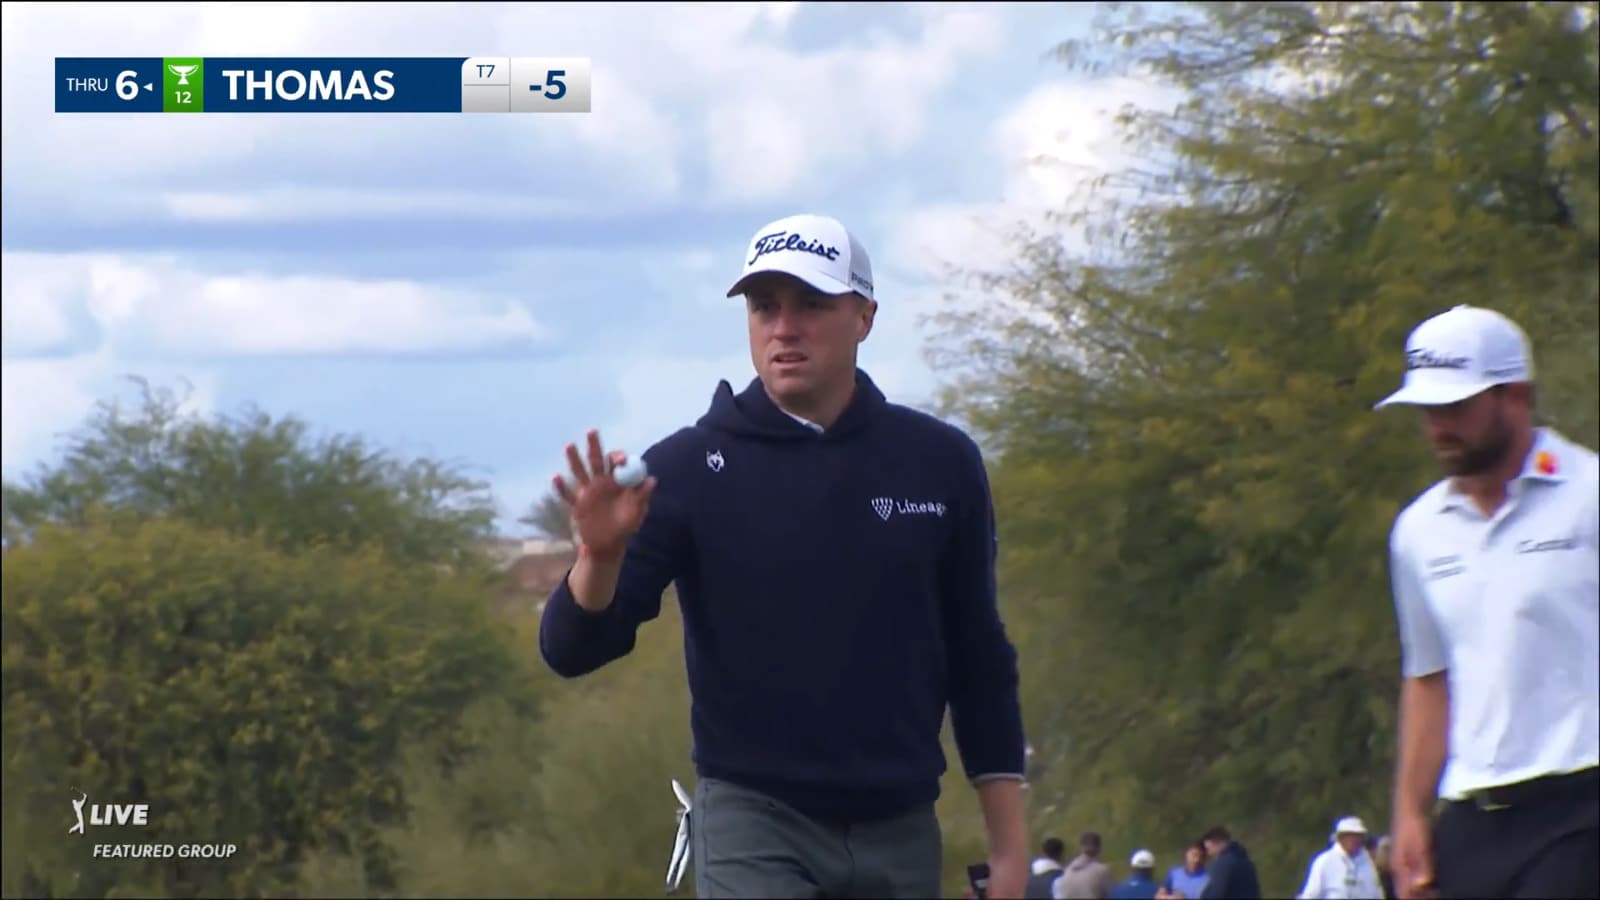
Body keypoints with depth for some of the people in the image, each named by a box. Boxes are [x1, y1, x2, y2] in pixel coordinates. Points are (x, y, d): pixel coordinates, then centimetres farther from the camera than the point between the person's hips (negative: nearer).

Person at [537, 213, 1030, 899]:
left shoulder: (940, 463, 4)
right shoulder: (690, 468, -4)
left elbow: (979, 660, 11)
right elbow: (572, 649, -8)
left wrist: (1008, 843, 7)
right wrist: (601, 554, -30)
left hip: (901, 835, 3)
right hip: (754, 828, -3)